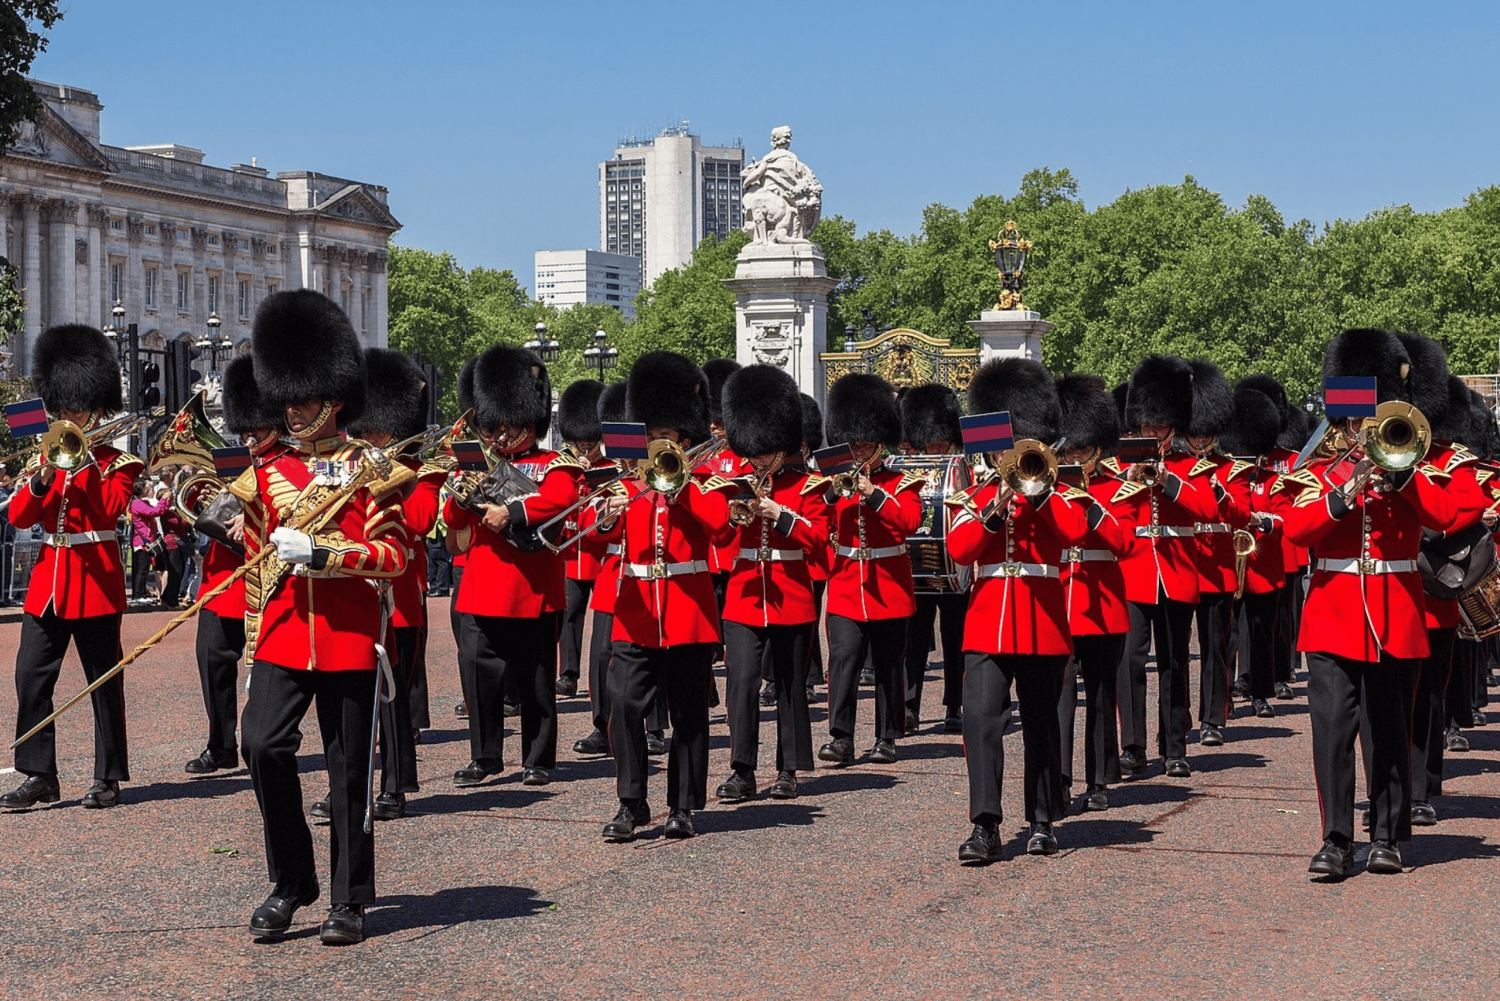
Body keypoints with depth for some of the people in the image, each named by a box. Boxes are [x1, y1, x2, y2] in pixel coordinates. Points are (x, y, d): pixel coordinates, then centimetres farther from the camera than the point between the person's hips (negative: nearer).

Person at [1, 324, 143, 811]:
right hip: (48, 579, 5)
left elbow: (111, 508, -17)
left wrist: (84, 459, -15)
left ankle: (108, 778, 8)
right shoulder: (49, 455, 14)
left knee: (104, 680, 1)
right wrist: (40, 482, -13)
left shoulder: (116, 461, 1)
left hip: (96, 581, -5)